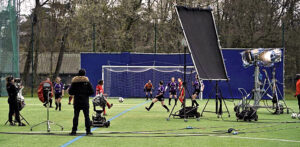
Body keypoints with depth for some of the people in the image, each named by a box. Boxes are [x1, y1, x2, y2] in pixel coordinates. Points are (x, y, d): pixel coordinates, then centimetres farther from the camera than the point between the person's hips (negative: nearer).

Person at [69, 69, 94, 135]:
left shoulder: (74, 82, 0)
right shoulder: (87, 82, -3)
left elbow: (70, 92, 1)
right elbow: (92, 92, -5)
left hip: (76, 102, 1)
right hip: (85, 102, -1)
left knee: (76, 116, 6)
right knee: (87, 116, 2)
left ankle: (74, 130, 3)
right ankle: (88, 131, 0)